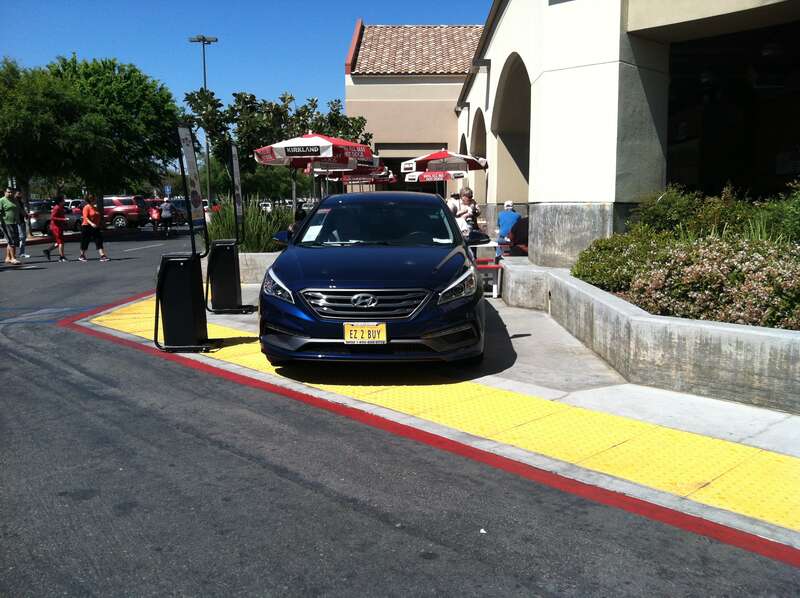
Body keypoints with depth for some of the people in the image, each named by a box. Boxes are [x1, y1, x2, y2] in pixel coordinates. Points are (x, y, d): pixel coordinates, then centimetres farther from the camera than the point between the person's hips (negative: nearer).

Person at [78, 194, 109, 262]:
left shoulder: (95, 208, 13)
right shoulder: (86, 207, -9)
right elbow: (85, 217, -18)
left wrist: (99, 226, 19)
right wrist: (91, 223, -32)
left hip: (95, 227, 7)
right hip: (87, 227, -7)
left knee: (99, 241, -5)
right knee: (85, 242, 5)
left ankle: (102, 256, -11)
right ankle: (82, 256, 21)